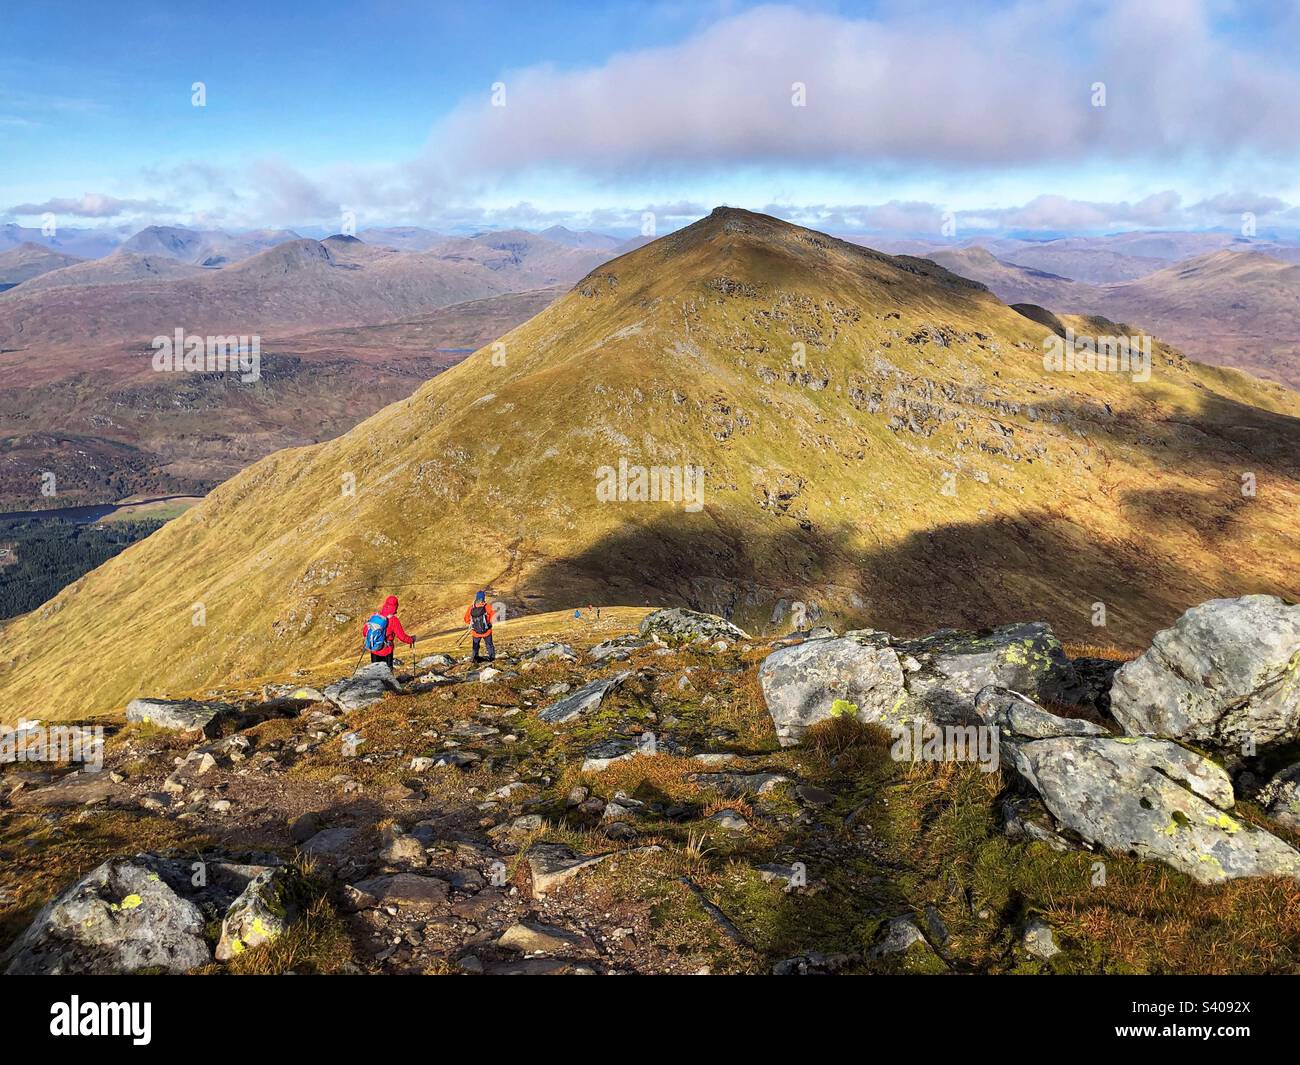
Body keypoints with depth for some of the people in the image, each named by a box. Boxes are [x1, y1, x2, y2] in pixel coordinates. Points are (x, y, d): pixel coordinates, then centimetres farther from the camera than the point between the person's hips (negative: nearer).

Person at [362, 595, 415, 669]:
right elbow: (402, 637, -16)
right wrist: (411, 640, 3)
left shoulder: (374, 616, -5)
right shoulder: (393, 620, -18)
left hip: (373, 650, 4)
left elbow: (364, 629, 5)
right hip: (386, 652, -4)